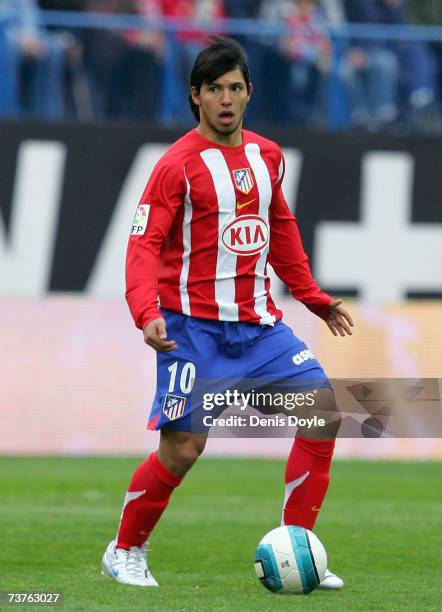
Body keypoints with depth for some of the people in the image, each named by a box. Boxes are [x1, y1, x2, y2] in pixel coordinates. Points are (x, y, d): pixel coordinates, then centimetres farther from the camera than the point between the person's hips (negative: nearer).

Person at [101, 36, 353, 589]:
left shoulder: (267, 156, 11)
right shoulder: (178, 164, -8)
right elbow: (145, 244, -13)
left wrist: (314, 299, 25)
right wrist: (147, 314, -27)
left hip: (258, 324, 6)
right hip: (194, 326, -6)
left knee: (322, 407, -8)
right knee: (183, 448, -10)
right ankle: (125, 553, 13)